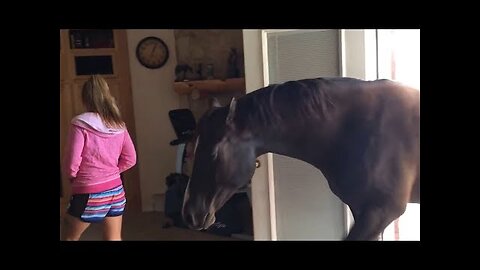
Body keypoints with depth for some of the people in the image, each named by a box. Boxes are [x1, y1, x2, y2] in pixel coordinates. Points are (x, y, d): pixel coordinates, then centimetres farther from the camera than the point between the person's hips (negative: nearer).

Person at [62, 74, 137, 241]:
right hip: (116, 190, 5)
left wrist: (71, 176, 6)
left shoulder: (80, 124, -14)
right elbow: (130, 159, 6)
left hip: (89, 193, -5)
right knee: (114, 238, 14)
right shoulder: (119, 125, 2)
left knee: (70, 237, 17)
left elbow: (72, 163, -14)